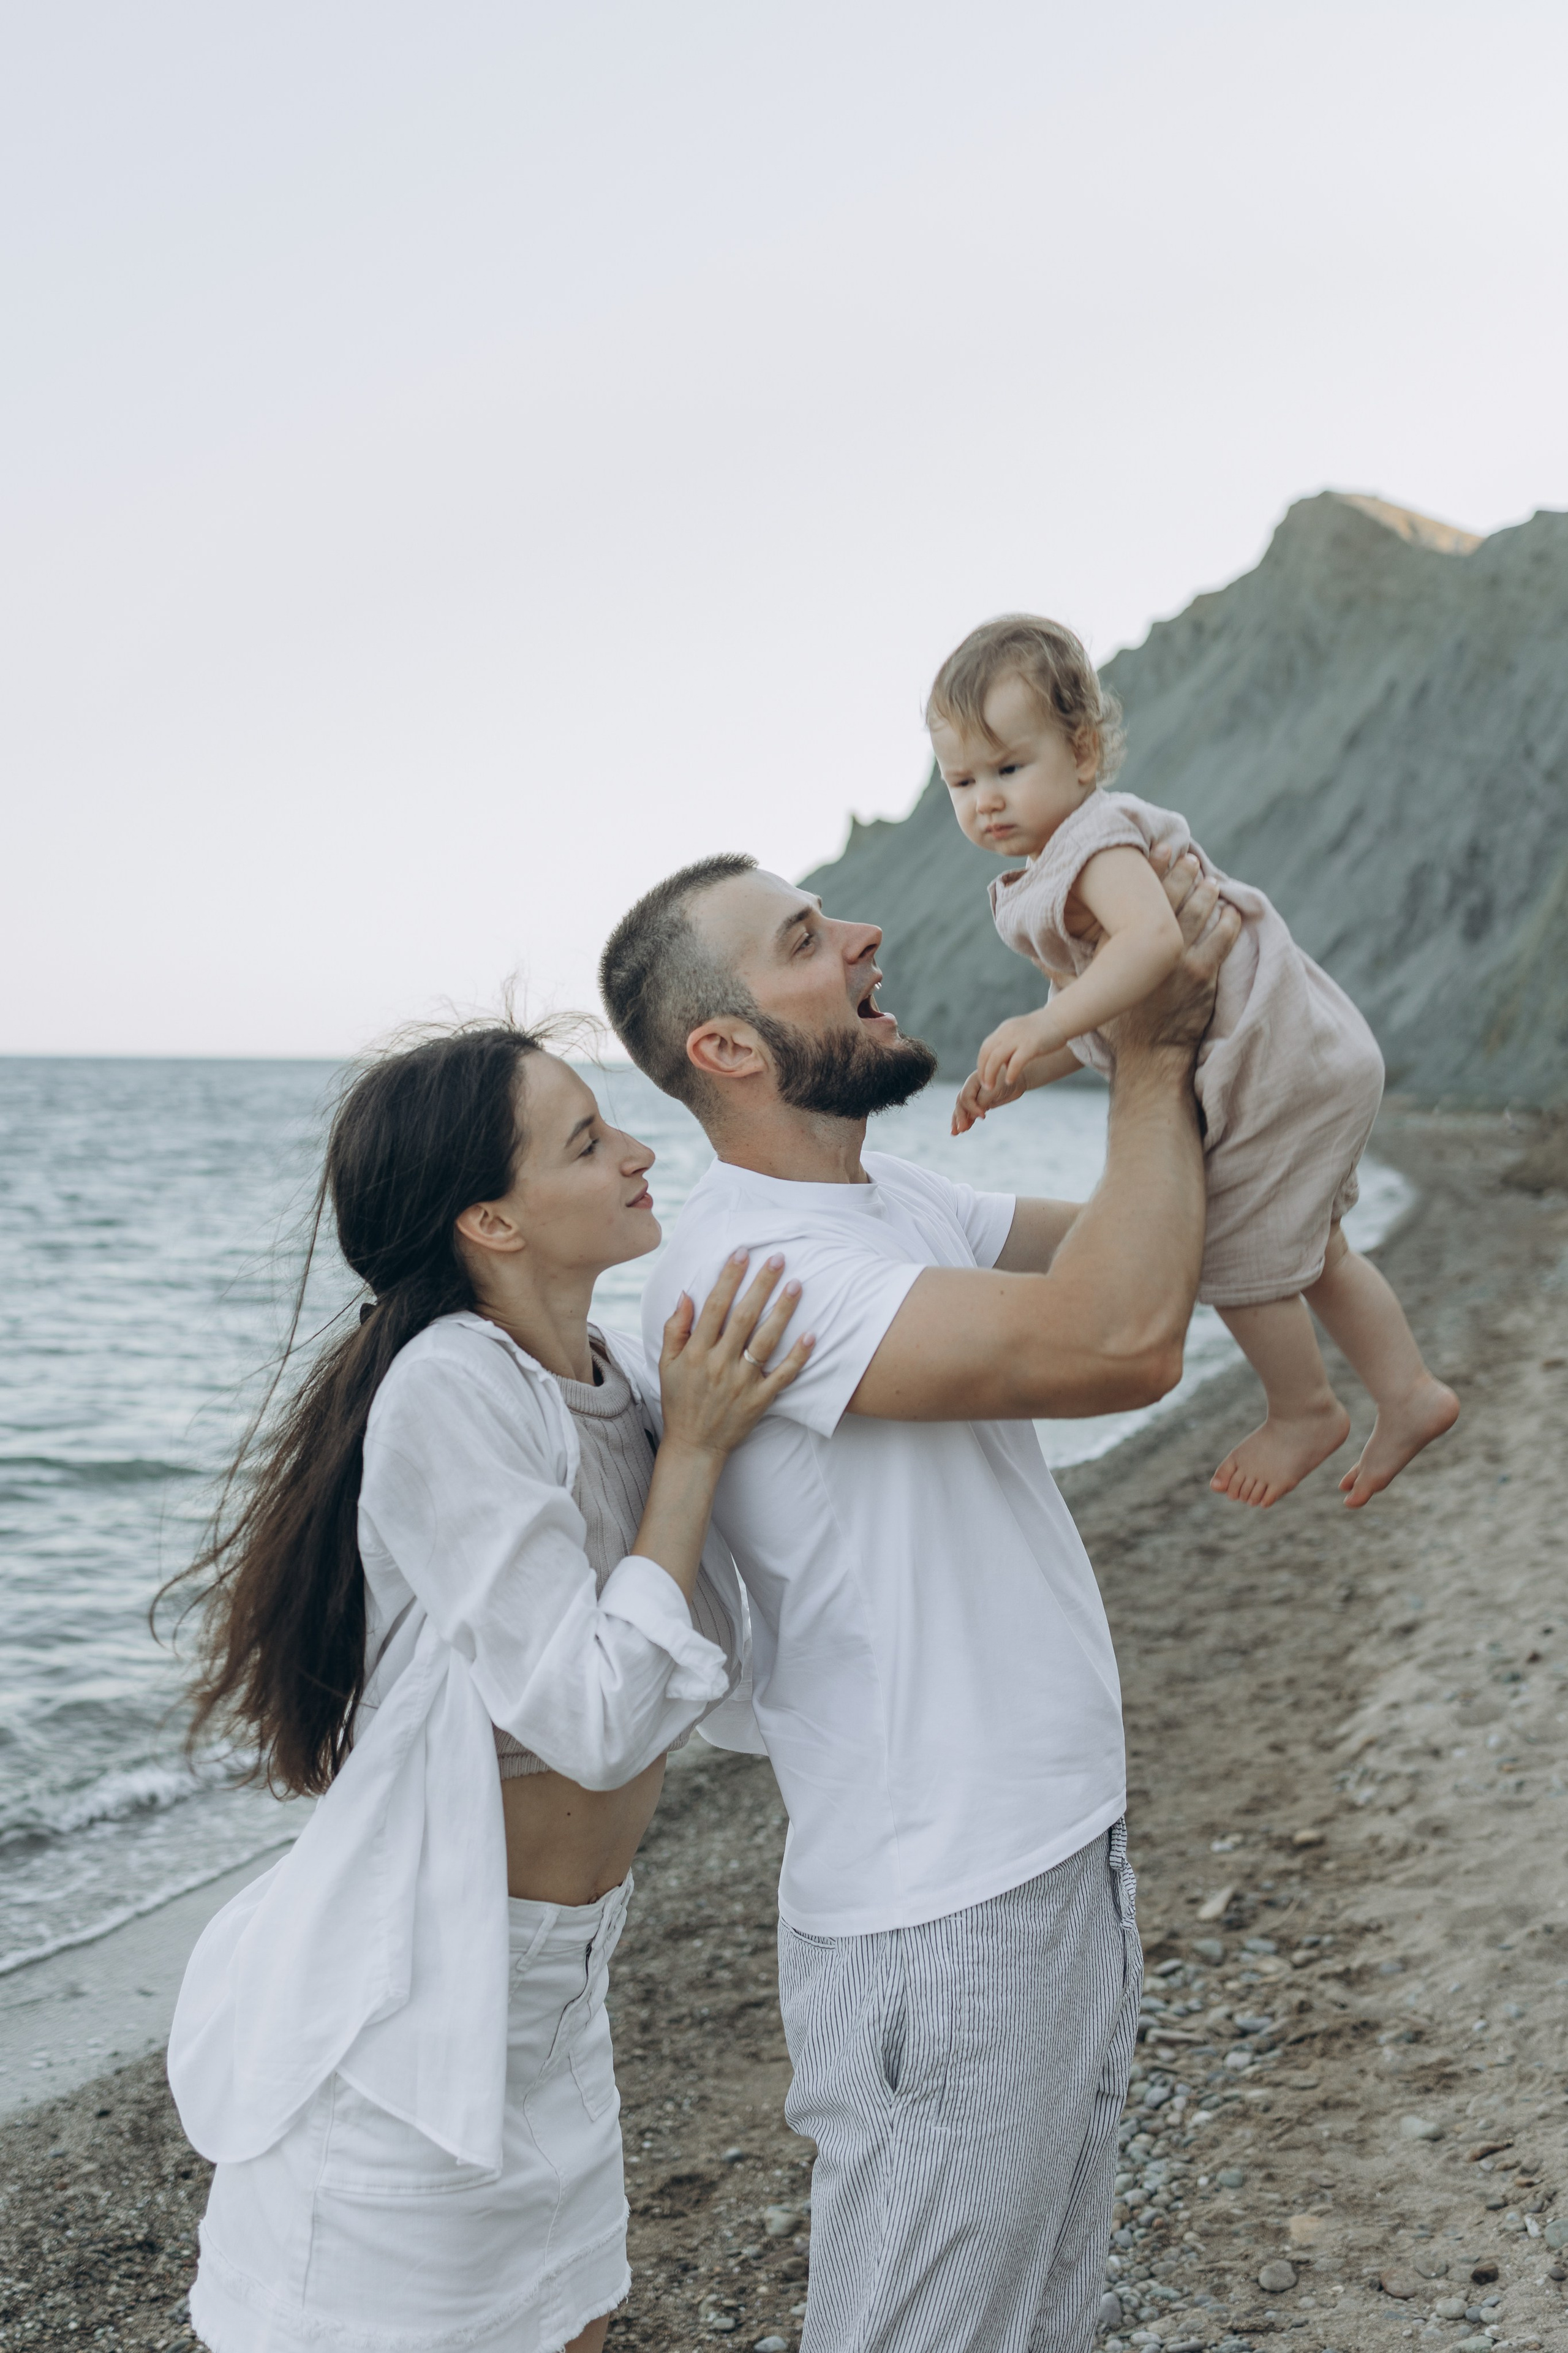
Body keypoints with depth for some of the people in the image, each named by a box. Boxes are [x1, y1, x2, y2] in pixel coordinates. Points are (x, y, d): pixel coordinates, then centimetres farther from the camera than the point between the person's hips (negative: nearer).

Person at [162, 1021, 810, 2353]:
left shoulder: (617, 1381, 1)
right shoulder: (448, 1393, -24)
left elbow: (698, 1666, 5)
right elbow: (598, 1721, -25)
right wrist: (691, 1452, -20)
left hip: (552, 1994, 8)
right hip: (410, 2002, -8)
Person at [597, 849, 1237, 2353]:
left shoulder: (898, 1201, 9)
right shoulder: (746, 1264, -23)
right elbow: (1120, 1342, -32)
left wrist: (1183, 1029, -4)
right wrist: (1153, 1051, -19)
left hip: (1064, 1858, 9)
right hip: (936, 1928, -9)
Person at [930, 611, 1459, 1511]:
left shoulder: (1097, 840, -20)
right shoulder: (1048, 888, 13)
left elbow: (1153, 939, -40)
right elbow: (1102, 1022, 17)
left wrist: (1046, 1025, -41)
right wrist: (1015, 1075, 5)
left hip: (1280, 1067, -11)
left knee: (1234, 1256, 2)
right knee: (1309, 1249, 23)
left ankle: (1307, 1412, 23)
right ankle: (1408, 1394, 34)